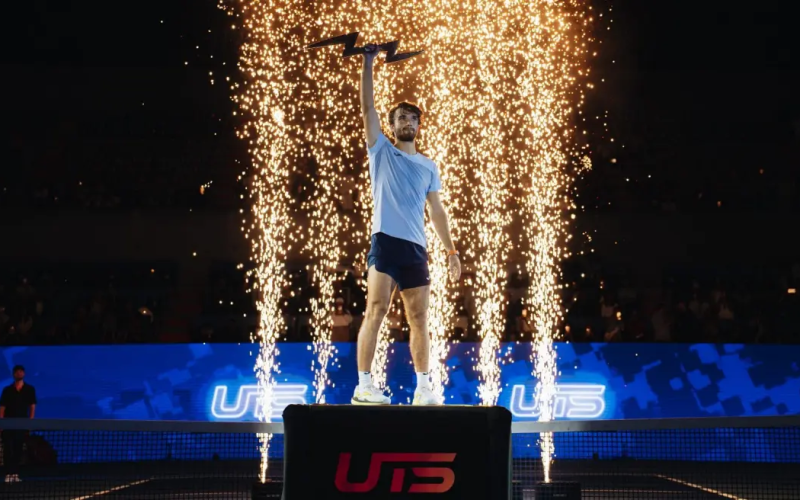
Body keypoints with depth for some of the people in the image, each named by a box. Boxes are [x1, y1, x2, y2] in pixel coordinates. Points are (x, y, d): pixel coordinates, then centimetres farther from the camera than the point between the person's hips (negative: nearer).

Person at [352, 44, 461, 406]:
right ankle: (363, 386, -16)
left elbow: (437, 210, 20)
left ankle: (423, 388, 10)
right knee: (375, 311, -14)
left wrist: (451, 250, 13)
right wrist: (368, 63, -1)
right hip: (386, 242, -4)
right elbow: (367, 107, 2)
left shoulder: (428, 166, 19)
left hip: (416, 248, 4)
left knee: (419, 319, 5)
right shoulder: (382, 152, 9)